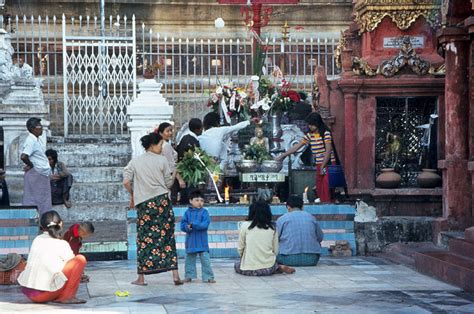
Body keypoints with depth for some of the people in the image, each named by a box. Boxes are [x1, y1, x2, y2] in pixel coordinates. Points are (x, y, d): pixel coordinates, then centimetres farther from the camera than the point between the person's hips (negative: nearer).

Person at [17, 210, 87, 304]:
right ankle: (68, 296, -4)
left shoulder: (37, 240, 14)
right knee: (80, 259, -5)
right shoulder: (62, 244, -1)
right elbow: (72, 265, 10)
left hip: (27, 291, 7)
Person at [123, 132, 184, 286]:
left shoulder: (134, 162, 6)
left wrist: (133, 195, 15)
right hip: (162, 201, -1)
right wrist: (175, 173, 23)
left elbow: (126, 182, -2)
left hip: (143, 204, 1)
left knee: (144, 239, 5)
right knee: (168, 238, 5)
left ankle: (141, 277, 4)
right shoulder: (161, 160, 2)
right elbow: (168, 183, 5)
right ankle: (175, 274, 2)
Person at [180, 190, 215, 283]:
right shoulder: (188, 212, 4)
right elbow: (183, 225, 1)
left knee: (205, 259, -4)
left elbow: (205, 224, -15)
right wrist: (187, 227, -20)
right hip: (190, 240, 3)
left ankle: (208, 277, 1)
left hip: (201, 241, -2)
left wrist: (193, 225, -20)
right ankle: (189, 276, 23)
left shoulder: (204, 212, -3)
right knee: (189, 259, 12)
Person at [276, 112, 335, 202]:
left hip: (328, 164, -7)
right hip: (319, 165, 7)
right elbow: (296, 147, 12)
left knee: (326, 188, -12)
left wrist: (323, 166, -15)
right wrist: (282, 156, 10)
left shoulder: (326, 133, -8)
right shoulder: (310, 135, 10)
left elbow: (328, 151, -12)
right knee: (319, 188, 4)